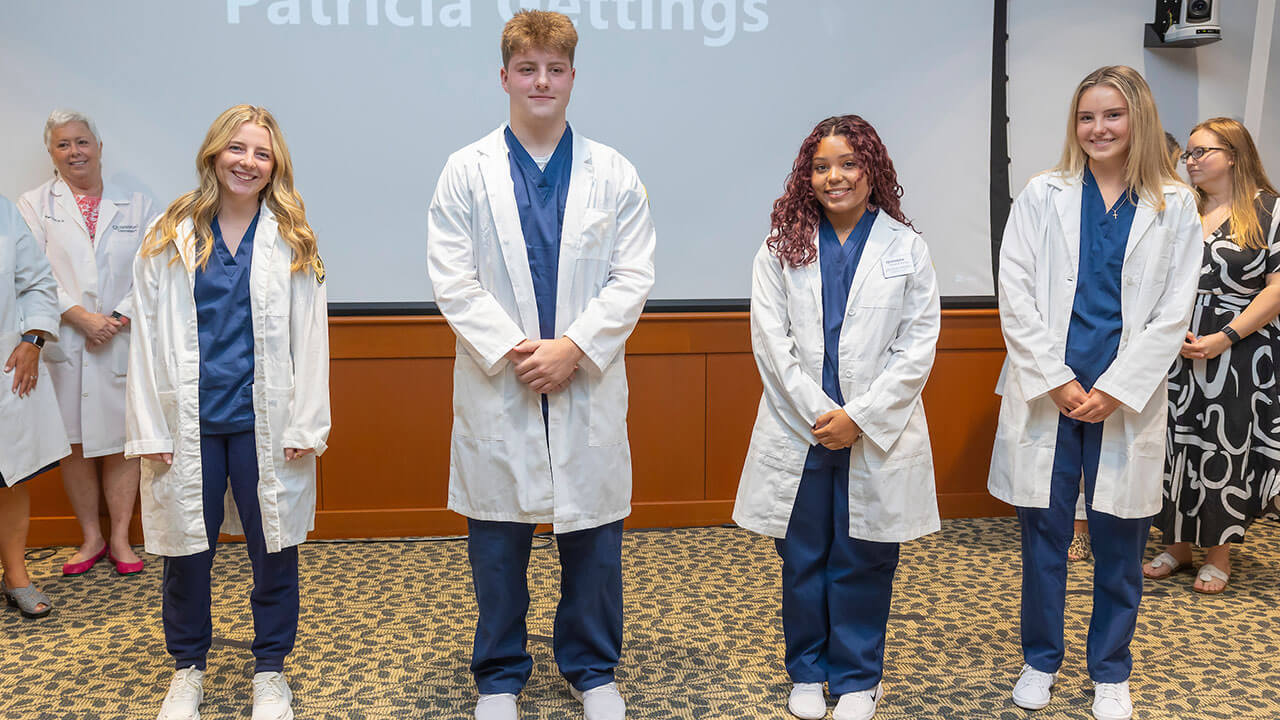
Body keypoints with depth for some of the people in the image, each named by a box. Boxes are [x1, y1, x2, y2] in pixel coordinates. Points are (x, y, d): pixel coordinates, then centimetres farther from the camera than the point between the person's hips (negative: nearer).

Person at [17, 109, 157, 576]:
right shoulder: (33, 205, 6)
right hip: (63, 345, 0)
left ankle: (120, 538, 15)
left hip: (123, 343, 0)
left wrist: (119, 318, -11)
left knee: (121, 442, 3)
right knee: (75, 445, 7)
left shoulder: (135, 205, 7)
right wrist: (80, 317, -14)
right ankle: (91, 538, 20)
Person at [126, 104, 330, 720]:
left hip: (265, 423, 0)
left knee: (273, 550, 6)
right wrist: (149, 429, -2)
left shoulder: (292, 242, 3)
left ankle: (270, 669, 24)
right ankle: (188, 667, 29)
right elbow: (147, 338, 3)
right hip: (189, 422, 1)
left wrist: (305, 425, -6)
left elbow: (309, 336, 0)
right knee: (187, 551, 9)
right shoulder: (168, 239, 5)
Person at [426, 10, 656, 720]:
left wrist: (572, 347, -12)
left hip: (588, 384, 1)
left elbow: (632, 277, -1)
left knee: (593, 540, 9)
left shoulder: (613, 174, 5)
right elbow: (452, 280, -3)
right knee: (498, 541, 9)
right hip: (498, 386, 0)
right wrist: (512, 350, -13)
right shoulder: (467, 170, 3)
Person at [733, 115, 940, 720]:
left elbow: (918, 346, -3)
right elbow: (770, 340, -2)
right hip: (799, 431, 1)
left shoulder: (906, 249, 3)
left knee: (863, 559, 7)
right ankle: (808, 671, 28)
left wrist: (859, 417, -11)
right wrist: (817, 413, -12)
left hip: (877, 435, -1)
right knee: (802, 557, 10)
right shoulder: (782, 247, 4)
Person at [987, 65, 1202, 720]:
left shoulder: (1173, 206, 4)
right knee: (1043, 533, 8)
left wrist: (1114, 390, -9)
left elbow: (1173, 313, 0)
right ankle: (1040, 660, 26)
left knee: (1119, 542, 8)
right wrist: (1056, 381, -9)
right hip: (1046, 392, 0)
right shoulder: (1043, 195, 3)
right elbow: (1015, 296, -2)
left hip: (1126, 401, 0)